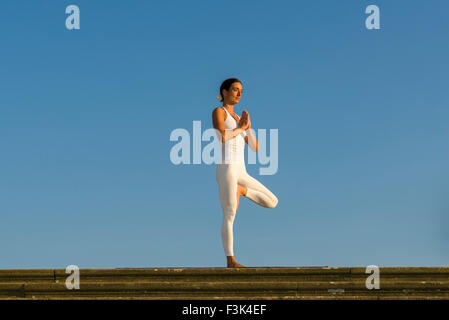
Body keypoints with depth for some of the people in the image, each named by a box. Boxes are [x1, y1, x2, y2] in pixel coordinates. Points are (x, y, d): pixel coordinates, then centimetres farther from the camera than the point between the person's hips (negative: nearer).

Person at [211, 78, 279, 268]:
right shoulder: (218, 112, 3)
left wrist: (247, 127, 3)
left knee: (272, 202, 3)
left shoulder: (238, 119, 23)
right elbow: (222, 136, -18)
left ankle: (240, 190, 13)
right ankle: (230, 260, -8)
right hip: (226, 168, -7)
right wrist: (241, 127, -3)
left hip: (241, 173, 7)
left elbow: (255, 148, 16)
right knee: (230, 216, -10)